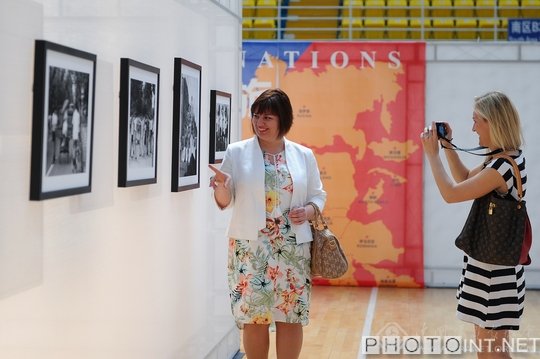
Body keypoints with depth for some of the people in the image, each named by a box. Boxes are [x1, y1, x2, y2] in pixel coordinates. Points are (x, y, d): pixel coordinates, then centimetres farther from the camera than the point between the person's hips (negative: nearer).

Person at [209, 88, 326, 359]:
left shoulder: (304, 155, 7)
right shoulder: (237, 152, 2)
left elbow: (318, 196, 13)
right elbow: (225, 202, 1)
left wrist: (308, 212, -8)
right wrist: (222, 186, -21)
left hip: (293, 248, 2)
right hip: (250, 247, -1)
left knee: (291, 317, 3)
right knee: (254, 317, 0)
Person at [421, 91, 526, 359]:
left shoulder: (504, 167, -23)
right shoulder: (505, 157, 7)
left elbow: (451, 194, -21)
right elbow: (466, 179, 22)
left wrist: (432, 154, -12)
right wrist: (447, 146, 12)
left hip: (494, 264, -10)